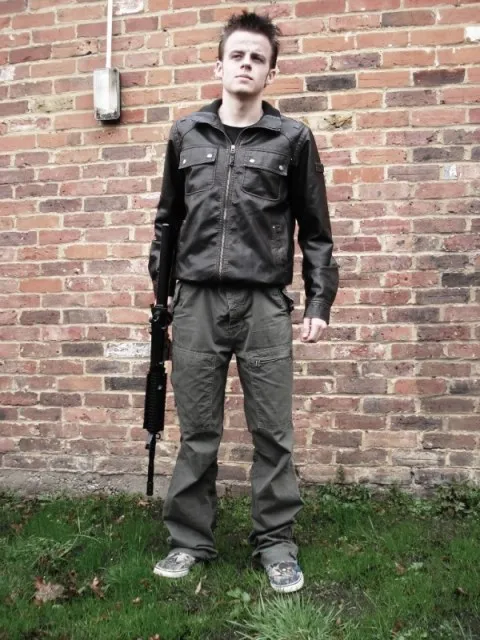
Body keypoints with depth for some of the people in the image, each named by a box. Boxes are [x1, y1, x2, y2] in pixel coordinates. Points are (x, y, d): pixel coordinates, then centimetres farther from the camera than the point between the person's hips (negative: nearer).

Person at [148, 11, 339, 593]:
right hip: (196, 305, 2)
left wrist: (320, 303, 0)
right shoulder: (185, 134, 11)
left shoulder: (292, 139, 5)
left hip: (265, 306, -1)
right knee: (196, 434, 9)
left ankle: (275, 543, 21)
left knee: (272, 434, 5)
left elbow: (315, 231, 6)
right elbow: (168, 221, 15)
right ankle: (189, 540, 24)